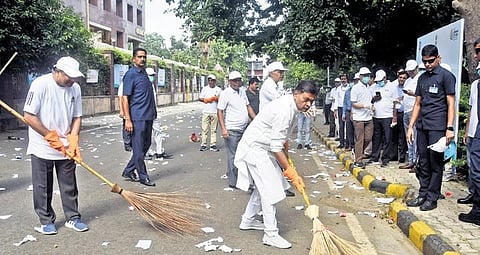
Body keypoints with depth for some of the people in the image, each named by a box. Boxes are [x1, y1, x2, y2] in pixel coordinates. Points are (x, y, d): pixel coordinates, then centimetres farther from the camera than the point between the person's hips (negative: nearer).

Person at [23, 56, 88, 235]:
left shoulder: (75, 88, -1)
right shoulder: (40, 84, -16)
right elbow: (28, 116, -16)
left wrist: (73, 142, -7)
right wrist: (52, 137, -15)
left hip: (65, 148, 4)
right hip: (42, 148, -4)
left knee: (69, 186, 11)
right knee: (43, 187, 7)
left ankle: (73, 218, 24)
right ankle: (46, 221, 23)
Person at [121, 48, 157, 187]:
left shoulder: (144, 73, 15)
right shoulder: (130, 74, -9)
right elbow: (125, 98, -13)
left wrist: (153, 112, 20)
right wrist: (128, 120, -19)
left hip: (148, 116, 9)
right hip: (137, 117, -9)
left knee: (146, 145, 14)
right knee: (138, 148, 0)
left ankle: (128, 171, 25)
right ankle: (143, 176, 10)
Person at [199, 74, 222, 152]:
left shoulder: (218, 89, 8)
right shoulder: (205, 89, 9)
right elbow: (200, 98, 7)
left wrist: (217, 98, -13)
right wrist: (205, 99, -11)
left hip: (215, 112, 0)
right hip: (206, 112, 0)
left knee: (214, 129, 3)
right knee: (204, 129, -1)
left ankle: (213, 144, 7)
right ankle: (203, 144, 4)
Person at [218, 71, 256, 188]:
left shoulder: (242, 91, 12)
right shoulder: (225, 93, -10)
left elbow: (248, 106, 20)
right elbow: (220, 111, -12)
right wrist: (223, 129, -20)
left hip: (244, 129, 7)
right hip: (232, 130, -7)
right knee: (233, 156, -2)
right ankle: (233, 182, 7)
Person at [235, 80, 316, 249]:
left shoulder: (292, 104, 1)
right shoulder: (284, 110, -29)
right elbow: (276, 147, -29)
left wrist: (284, 140, 33)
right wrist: (290, 171, -27)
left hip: (263, 147, 10)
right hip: (255, 148, -10)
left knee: (262, 186, 18)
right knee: (269, 189, -8)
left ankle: (248, 220, 32)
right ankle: (271, 234, 2)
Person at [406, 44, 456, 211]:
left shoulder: (446, 76, -1)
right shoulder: (422, 78, 16)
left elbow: (451, 104, -5)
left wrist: (450, 128, -13)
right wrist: (410, 126, 13)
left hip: (437, 127, -6)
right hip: (422, 127, 6)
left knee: (435, 163, -1)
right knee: (423, 163, 9)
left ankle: (432, 198, 6)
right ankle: (422, 195, 18)